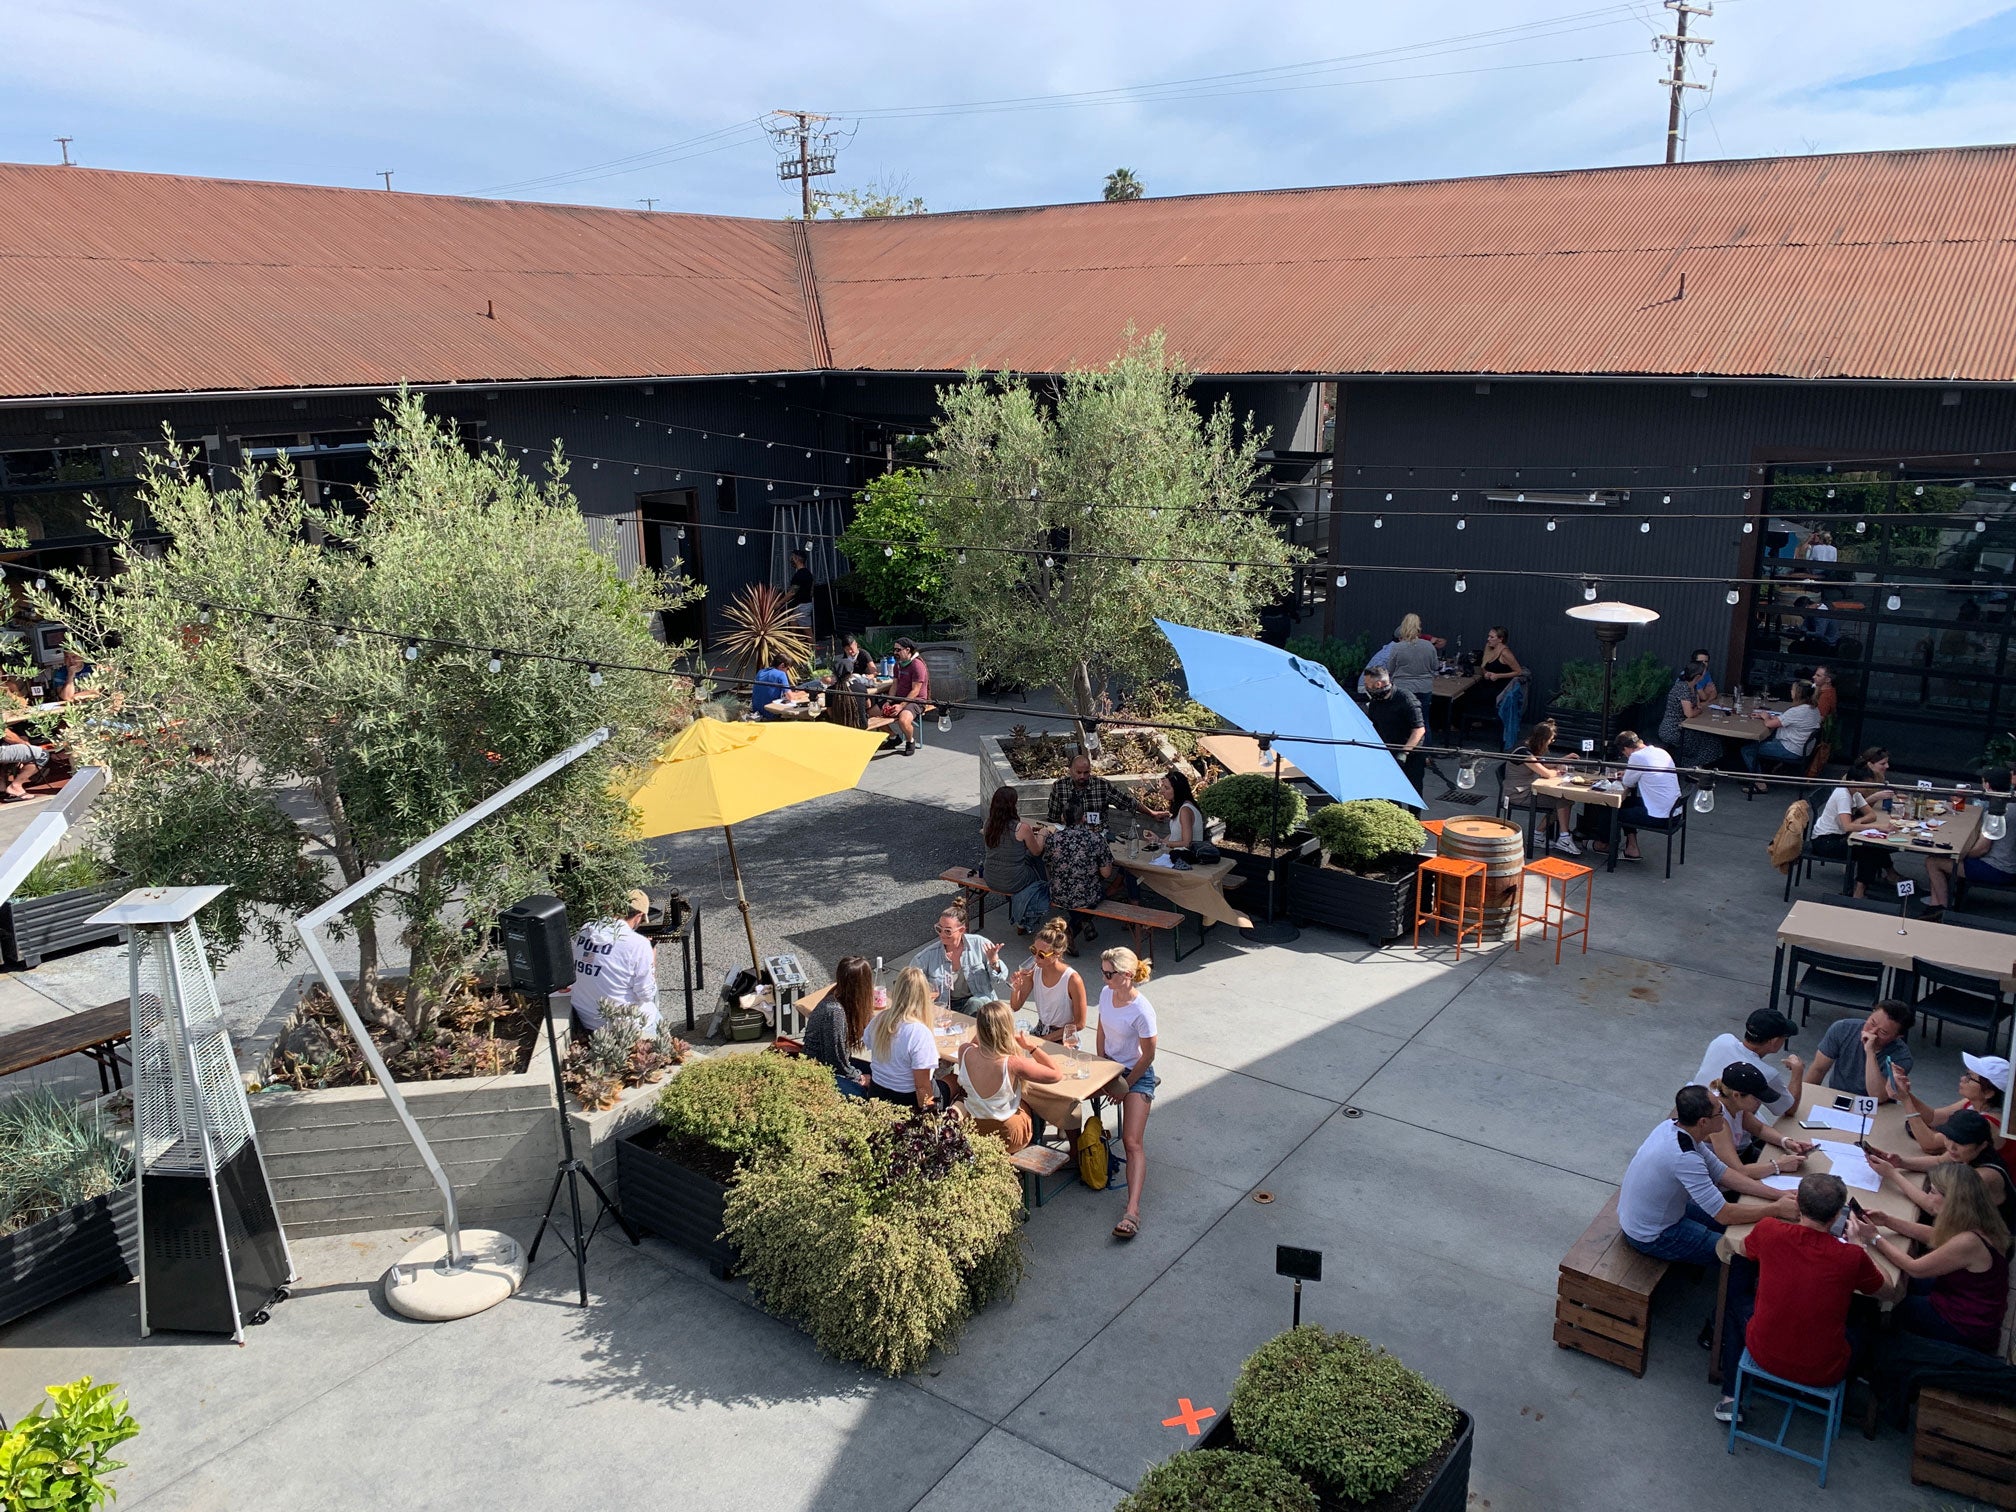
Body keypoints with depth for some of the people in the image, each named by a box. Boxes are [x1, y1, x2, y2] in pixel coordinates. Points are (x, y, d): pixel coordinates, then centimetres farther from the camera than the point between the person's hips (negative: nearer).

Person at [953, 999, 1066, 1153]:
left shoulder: (965, 1052, -21)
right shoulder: (1012, 1064, -34)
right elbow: (1057, 1074, -21)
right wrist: (1031, 1046, -16)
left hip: (972, 1130, 3)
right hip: (1007, 1136, -3)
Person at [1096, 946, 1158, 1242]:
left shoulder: (1142, 1011, -26)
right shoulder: (1106, 994, -5)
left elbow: (1148, 1056, -18)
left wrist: (1125, 1085, -11)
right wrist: (1100, 1063, 3)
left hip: (1137, 1074, -7)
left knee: (1133, 1143, -17)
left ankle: (1133, 1211, -25)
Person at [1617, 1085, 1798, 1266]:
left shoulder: (1672, 1126, -8)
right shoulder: (1684, 1158, -35)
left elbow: (1720, 1173, 2)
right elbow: (1724, 1215, -28)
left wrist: (1777, 1195, -4)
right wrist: (1777, 1209, -16)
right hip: (1650, 1238, -9)